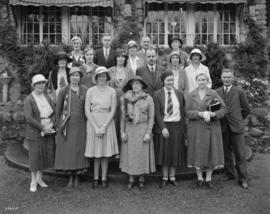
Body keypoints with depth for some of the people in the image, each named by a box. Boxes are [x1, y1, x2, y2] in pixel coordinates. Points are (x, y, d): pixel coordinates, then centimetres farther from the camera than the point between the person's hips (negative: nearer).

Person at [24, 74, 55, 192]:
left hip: (48, 132, 5)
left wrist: (51, 125, -10)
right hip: (35, 132, -5)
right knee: (35, 156, 0)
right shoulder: (29, 100, -7)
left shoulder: (47, 98, 9)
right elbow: (29, 118, -15)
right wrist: (43, 127, -17)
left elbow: (54, 114, 7)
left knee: (46, 155, 8)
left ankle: (40, 178, 25)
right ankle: (33, 181, 16)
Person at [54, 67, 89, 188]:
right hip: (66, 125, 0)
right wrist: (58, 125, 4)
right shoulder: (63, 91, 0)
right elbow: (58, 109, 5)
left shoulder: (85, 90, 1)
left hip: (80, 125, 0)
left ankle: (77, 176, 18)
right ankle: (70, 176, 16)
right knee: (67, 150, 2)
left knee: (79, 150, 3)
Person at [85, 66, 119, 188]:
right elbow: (87, 111, -3)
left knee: (106, 152, 5)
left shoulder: (111, 91, 0)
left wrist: (104, 127, -10)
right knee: (96, 153, 5)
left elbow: (113, 111, -3)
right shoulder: (90, 91, 0)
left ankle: (104, 179, 16)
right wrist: (96, 128, -10)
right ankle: (95, 178, 17)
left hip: (107, 123, 0)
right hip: (93, 123, 0)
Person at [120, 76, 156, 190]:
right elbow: (123, 116, 6)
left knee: (142, 154, 5)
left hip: (143, 129, -2)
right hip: (129, 129, 2)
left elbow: (151, 117, -3)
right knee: (130, 153, 6)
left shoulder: (148, 99, -3)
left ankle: (141, 179, 21)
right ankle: (131, 179, 20)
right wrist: (122, 131, 0)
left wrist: (148, 133, -10)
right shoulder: (126, 98, 4)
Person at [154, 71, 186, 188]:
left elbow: (183, 112, 7)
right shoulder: (158, 94, -3)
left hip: (177, 126, 2)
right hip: (163, 125, -2)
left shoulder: (179, 94, 6)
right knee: (164, 152, 4)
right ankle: (165, 178, 18)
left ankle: (172, 177, 22)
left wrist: (183, 127, 2)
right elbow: (157, 113, -6)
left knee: (175, 152, 7)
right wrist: (163, 127, -14)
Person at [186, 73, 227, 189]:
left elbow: (224, 109, -3)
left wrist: (212, 114, -18)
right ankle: (199, 178, 19)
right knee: (198, 153, 3)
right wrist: (200, 114, -18)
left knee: (211, 152, 4)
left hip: (211, 128, 0)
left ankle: (208, 179, 17)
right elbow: (188, 112, -3)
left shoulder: (213, 94, 2)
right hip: (196, 128, 0)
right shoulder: (191, 95, 4)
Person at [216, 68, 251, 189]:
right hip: (223, 127, 2)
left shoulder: (239, 92, 1)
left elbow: (246, 109, 7)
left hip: (236, 127, -2)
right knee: (226, 153, 11)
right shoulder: (217, 92, 5)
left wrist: (238, 119, 10)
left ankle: (243, 179, 10)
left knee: (240, 154, 0)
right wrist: (219, 117, 0)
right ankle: (229, 173, 28)